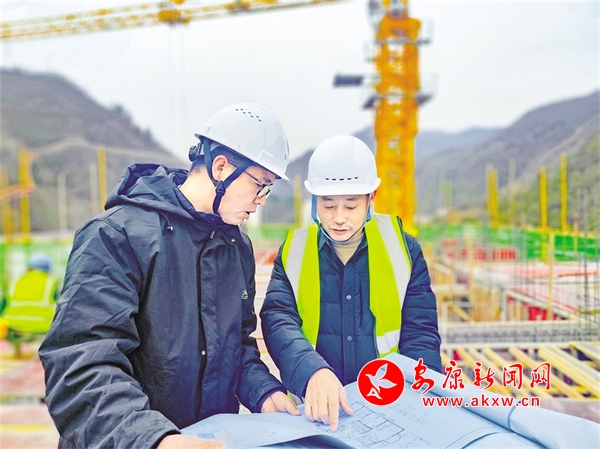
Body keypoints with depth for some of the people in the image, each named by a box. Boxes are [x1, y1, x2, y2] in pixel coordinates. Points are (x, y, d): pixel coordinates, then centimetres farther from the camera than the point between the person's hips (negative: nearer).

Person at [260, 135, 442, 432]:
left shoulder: (402, 248, 3)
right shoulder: (293, 252, 3)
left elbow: (420, 333, 1)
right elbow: (278, 321, -10)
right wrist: (313, 371, -28)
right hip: (316, 409, 0)